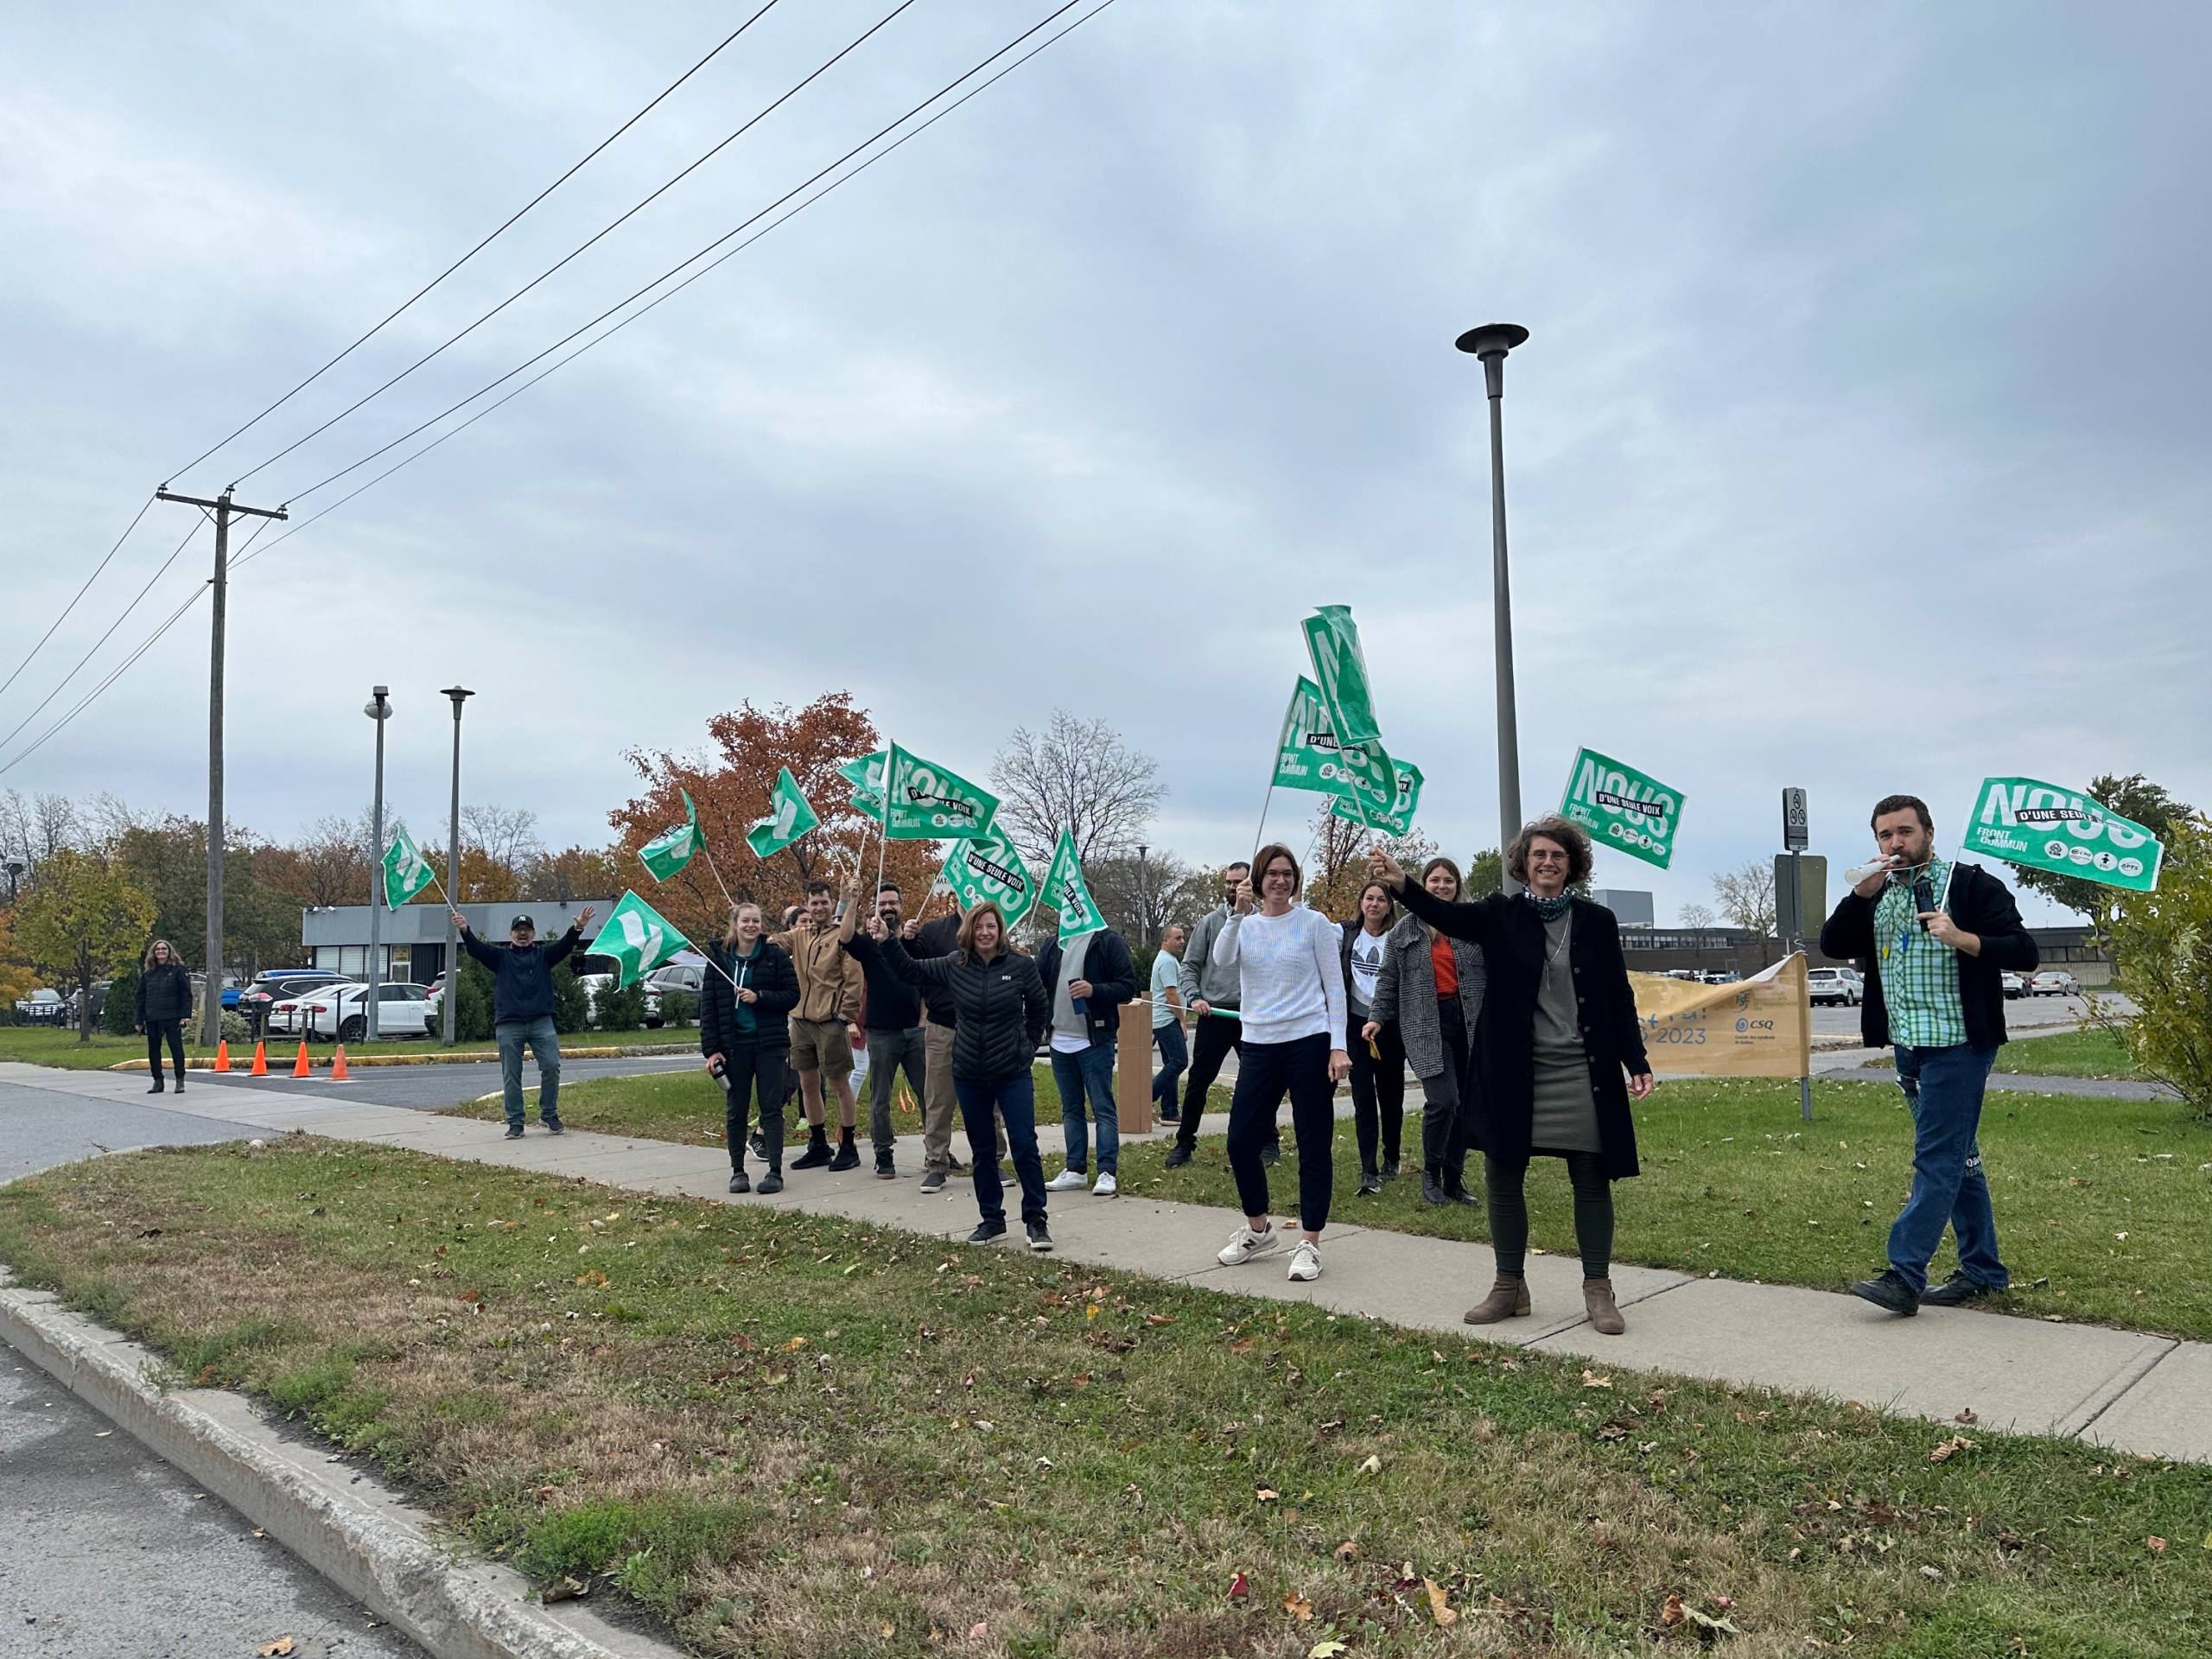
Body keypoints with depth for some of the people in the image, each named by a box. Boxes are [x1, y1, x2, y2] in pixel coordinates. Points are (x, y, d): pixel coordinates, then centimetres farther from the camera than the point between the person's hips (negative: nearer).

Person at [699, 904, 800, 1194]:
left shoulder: (775, 956, 0)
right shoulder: (719, 960, 4)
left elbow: (792, 995, -2)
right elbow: (708, 1007, 2)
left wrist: (759, 998, -16)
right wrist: (711, 1049, -5)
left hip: (770, 1044, -2)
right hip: (734, 1046, 2)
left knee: (772, 1108, 0)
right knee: (736, 1110, 8)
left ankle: (775, 1171, 3)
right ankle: (737, 1171, 18)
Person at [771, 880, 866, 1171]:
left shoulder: (842, 937, -6)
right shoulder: (799, 936, 12)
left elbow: (853, 980, -10)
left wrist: (847, 1016, -14)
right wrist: (793, 928, -2)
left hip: (831, 1022, -6)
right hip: (801, 1020, 6)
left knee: (840, 1084, 2)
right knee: (808, 1085, 12)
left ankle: (847, 1147, 12)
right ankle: (818, 1146, 25)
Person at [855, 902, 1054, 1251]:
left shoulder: (1020, 965, -9)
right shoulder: (954, 965, -3)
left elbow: (1041, 1008, 6)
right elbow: (911, 971, 7)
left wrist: (1028, 1044, 5)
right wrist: (887, 942, -3)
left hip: (1012, 1073, -3)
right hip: (969, 1074, 3)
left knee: (1024, 1146, -6)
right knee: (982, 1150, 12)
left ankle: (1035, 1219, 6)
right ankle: (991, 1218, 25)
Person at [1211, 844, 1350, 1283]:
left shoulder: (1314, 922, 1)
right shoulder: (1245, 925, 8)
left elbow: (1335, 988, 0)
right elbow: (1222, 959, -12)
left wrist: (1338, 1046, -8)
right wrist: (1238, 913, -23)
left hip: (1309, 1043, -3)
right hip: (1258, 1045, 3)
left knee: (1313, 1146, 0)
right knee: (1240, 1141, 4)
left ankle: (1309, 1244, 10)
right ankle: (1257, 1229, 26)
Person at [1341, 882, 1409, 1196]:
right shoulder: (1347, 933, 5)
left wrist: (1379, 1019, -14)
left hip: (1388, 1026, -1)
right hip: (1356, 1024, 1)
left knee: (1390, 1095, 9)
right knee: (1363, 1096, -5)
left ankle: (1391, 1160, 29)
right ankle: (1368, 1171, -6)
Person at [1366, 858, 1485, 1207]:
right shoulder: (1405, 930, 7)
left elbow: (1493, 971, 7)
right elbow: (1388, 979, 9)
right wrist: (1378, 1018, 3)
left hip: (1471, 1021, 2)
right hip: (1427, 1025, -2)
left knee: (1466, 1104, 4)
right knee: (1443, 1100, -14)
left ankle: (1454, 1178, 19)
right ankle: (1430, 1173, 8)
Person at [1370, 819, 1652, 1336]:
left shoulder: (1596, 921, 4)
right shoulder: (1502, 915, 2)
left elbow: (1620, 997, 6)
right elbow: (1448, 915, -17)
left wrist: (1636, 1063, 0)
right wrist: (1400, 884, -35)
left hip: (1582, 1072, 0)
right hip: (1515, 1072, 0)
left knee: (1592, 1180, 6)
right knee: (1504, 1178, 7)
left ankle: (1598, 1291, 19)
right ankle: (1509, 1287, 21)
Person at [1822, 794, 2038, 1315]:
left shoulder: (1972, 884, -6)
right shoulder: (1876, 895, 12)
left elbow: (2024, 953, -10)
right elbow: (1833, 945, 3)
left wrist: (1962, 939, -25)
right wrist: (1860, 893, -9)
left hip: (1958, 1043, -7)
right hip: (1908, 1046, 7)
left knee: (1937, 1158, -8)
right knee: (1958, 1158, 14)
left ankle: (1905, 1276, -9)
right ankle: (1983, 1270, 23)